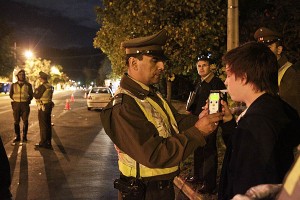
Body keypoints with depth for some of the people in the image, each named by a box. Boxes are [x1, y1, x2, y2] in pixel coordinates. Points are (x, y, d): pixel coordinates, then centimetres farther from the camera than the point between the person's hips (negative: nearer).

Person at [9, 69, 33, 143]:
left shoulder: (28, 85, 3)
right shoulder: (13, 85, 7)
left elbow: (31, 95, 7)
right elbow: (11, 94, 15)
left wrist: (27, 100, -1)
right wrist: (15, 99, 6)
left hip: (25, 104, -1)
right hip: (16, 104, 1)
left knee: (25, 121, 1)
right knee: (16, 121, 2)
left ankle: (24, 137, 9)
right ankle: (17, 136, 11)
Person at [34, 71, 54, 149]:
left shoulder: (42, 86, -18)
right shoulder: (50, 86, 10)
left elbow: (37, 96, -17)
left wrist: (35, 91, 1)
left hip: (43, 107, -9)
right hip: (49, 105, 9)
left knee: (43, 124, -4)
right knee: (48, 124, 14)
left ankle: (43, 142, -1)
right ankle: (48, 141, 21)